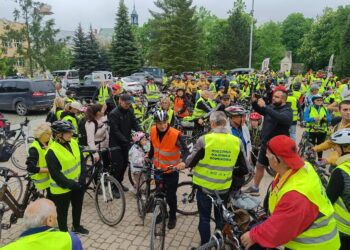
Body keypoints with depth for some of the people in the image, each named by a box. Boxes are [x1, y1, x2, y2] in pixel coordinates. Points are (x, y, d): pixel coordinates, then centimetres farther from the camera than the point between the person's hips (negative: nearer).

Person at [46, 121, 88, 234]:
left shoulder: (74, 143, -6)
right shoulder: (52, 151, -24)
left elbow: (82, 160, 1)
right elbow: (56, 174, -21)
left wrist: (82, 179, -8)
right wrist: (72, 184, -17)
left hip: (78, 184, 7)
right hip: (62, 188, -6)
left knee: (78, 207, 25)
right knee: (62, 212, 16)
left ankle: (76, 227, 49)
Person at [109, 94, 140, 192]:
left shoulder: (130, 111, 2)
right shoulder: (114, 114, -16)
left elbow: (134, 124, 0)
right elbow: (115, 130, -20)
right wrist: (125, 140, -28)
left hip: (126, 142, 6)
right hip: (116, 143, -6)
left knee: (125, 163, 11)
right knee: (118, 165, -5)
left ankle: (119, 182, 28)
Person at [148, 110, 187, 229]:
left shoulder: (175, 134, -25)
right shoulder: (153, 131, -9)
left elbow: (185, 150, -28)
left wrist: (182, 161, -45)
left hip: (172, 170, -4)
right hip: (158, 169, 4)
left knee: (170, 195, 6)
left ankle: (172, 217, 30)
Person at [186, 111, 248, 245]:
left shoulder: (204, 139, -18)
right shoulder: (237, 142, -9)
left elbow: (190, 163, -12)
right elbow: (244, 169, -1)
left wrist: (185, 163, 10)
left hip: (205, 186, -2)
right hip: (224, 188, 3)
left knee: (204, 218, 16)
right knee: (221, 218, 21)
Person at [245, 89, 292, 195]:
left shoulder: (287, 111, -14)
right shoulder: (271, 107, 4)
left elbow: (282, 118, -37)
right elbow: (259, 110, 19)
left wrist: (265, 106, -38)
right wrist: (254, 102, -3)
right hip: (265, 143, 7)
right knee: (259, 166, 18)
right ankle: (255, 188, 35)